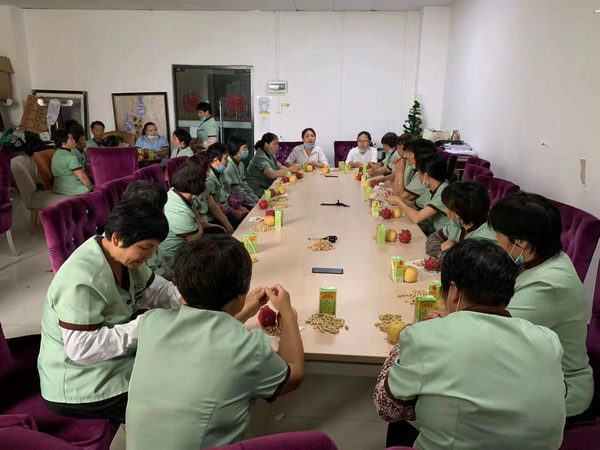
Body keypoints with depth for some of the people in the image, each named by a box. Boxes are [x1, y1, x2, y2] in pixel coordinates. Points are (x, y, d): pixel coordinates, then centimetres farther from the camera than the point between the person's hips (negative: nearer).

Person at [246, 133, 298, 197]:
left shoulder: (270, 154, 10)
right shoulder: (260, 158, -19)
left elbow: (279, 166, 8)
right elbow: (272, 174, -31)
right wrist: (290, 169, -31)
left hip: (267, 187, 9)